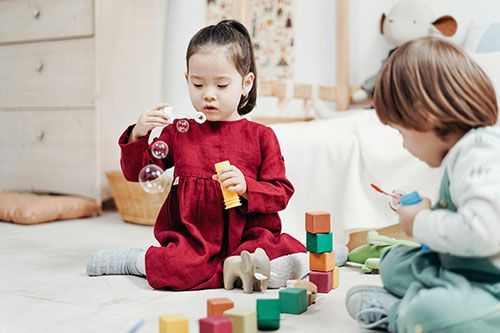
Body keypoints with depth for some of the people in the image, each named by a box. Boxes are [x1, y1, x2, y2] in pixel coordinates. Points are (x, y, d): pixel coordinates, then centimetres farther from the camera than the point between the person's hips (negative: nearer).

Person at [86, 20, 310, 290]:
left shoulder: (260, 136, 5)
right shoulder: (179, 132, 9)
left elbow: (281, 192, 4)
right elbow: (136, 172, 12)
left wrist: (246, 187, -16)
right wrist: (138, 136, -7)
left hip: (248, 237, 1)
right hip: (192, 240, 0)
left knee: (291, 253, -26)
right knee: (178, 267, -32)